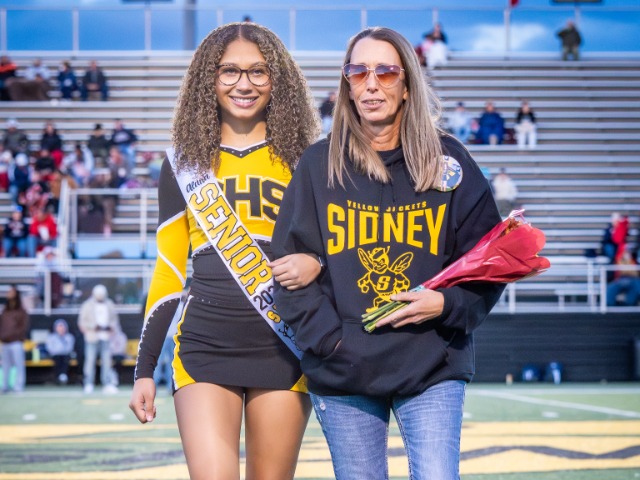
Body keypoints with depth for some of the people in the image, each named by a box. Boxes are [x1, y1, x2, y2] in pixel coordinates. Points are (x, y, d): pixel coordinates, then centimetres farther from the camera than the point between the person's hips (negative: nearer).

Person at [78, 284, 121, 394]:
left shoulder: (109, 305, 12)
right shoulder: (87, 305, 0)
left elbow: (114, 319, 17)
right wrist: (93, 327, -14)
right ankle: (88, 384, -1)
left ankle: (107, 384, 0)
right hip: (92, 337, -3)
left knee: (107, 360, -1)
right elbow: (82, 322, -1)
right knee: (90, 360, -5)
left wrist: (112, 327, -2)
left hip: (106, 337, 3)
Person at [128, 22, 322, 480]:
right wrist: (144, 370, 9)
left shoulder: (303, 162, 6)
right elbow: (168, 273, 12)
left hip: (283, 350, 0)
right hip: (205, 350, 0)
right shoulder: (184, 165, 10)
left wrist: (316, 264, -13)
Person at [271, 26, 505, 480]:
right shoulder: (318, 164, 4)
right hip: (343, 374, 1)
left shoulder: (448, 160, 4)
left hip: (433, 367, 0)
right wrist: (326, 337, -9)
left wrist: (449, 304, -12)